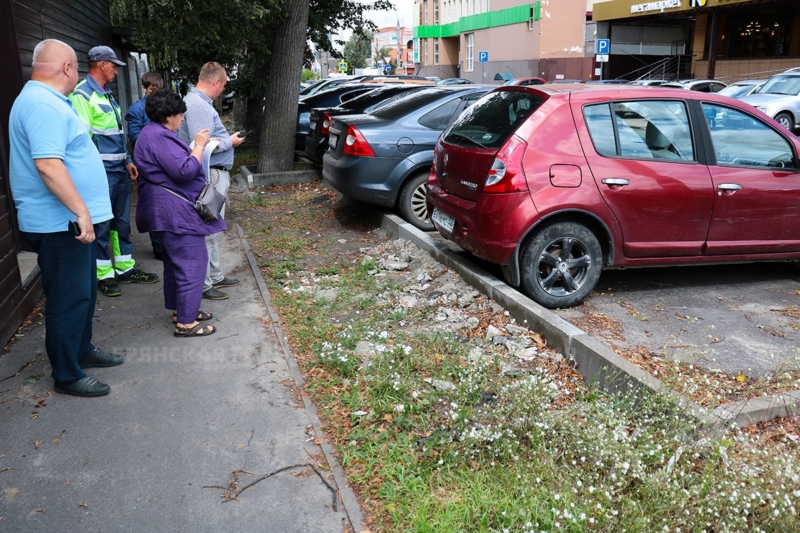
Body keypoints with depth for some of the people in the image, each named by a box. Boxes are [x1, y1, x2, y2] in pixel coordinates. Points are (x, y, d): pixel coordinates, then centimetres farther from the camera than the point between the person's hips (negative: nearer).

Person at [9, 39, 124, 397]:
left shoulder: (42, 100, 16)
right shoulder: (44, 105, -19)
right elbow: (48, 165, -30)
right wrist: (81, 211, -27)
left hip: (68, 220, 11)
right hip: (60, 224, -11)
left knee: (84, 291, 21)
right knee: (69, 299, -1)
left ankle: (81, 349, 37)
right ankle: (67, 376, 11)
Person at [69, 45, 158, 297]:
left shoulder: (107, 95, 17)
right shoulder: (82, 94, -12)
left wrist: (127, 160, 18)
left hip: (119, 170, 9)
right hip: (101, 172, -9)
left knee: (122, 221, 15)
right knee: (102, 224, 0)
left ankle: (125, 268, 25)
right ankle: (104, 275, 10)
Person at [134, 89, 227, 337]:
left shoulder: (156, 133, 15)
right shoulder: (158, 137, -20)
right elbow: (185, 171, -24)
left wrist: (195, 146, 12)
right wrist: (199, 145, -14)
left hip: (170, 210, 12)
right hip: (175, 211, -12)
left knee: (177, 262, 19)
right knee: (192, 264, -8)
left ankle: (180, 309, 30)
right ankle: (186, 322, -3)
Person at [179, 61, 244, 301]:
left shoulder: (199, 101, 14)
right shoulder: (198, 105, -19)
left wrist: (227, 138, 12)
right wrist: (230, 142, -13)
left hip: (215, 175, 11)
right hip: (210, 176, -11)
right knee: (207, 232, -4)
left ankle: (215, 276, 29)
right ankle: (202, 284, 3)